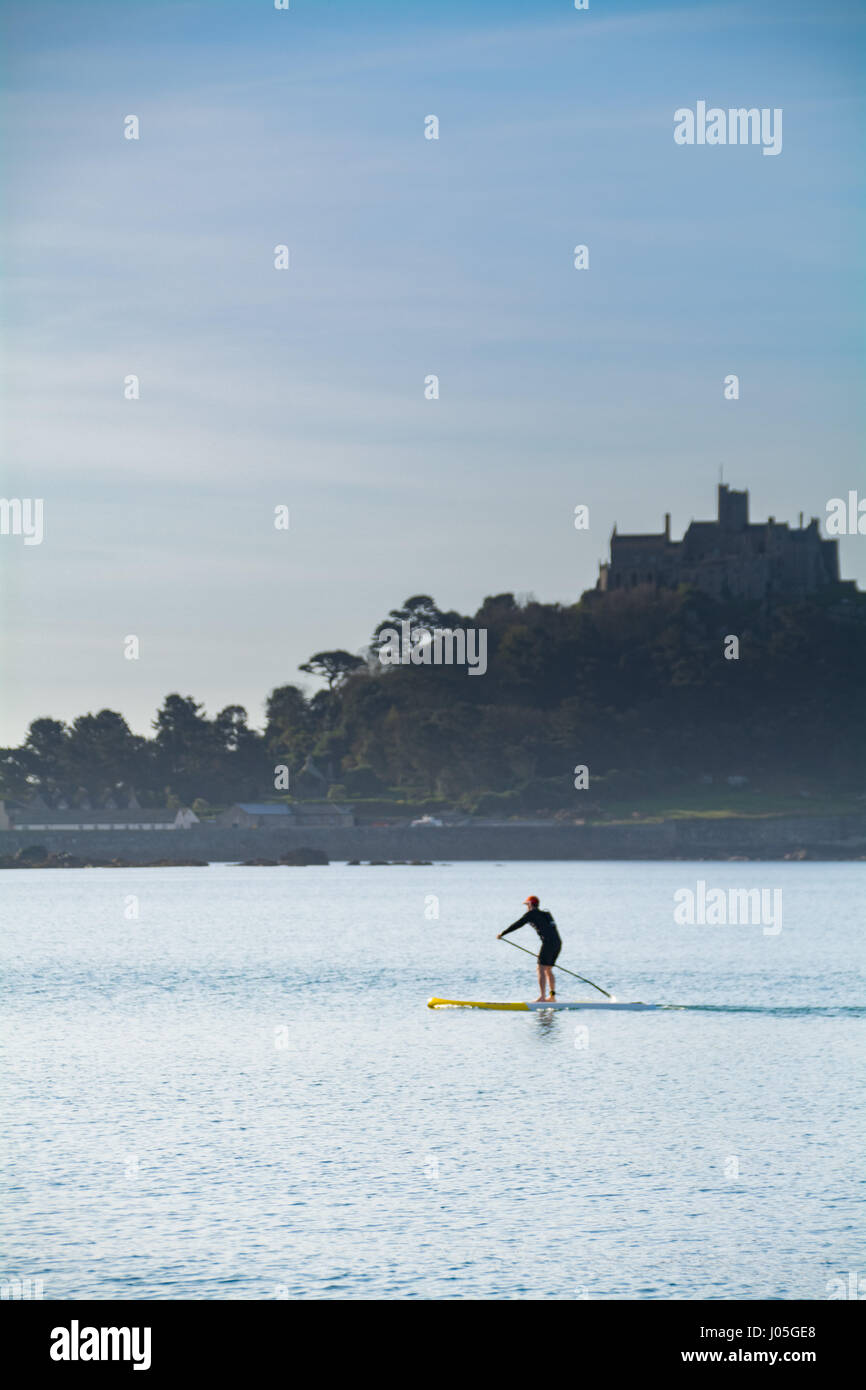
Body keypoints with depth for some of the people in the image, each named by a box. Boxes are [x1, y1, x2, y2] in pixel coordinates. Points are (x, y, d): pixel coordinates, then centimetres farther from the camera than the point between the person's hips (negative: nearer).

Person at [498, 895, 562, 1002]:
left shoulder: (532, 913, 3)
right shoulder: (545, 914, 27)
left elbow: (517, 925, 3)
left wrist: (502, 934, 12)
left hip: (548, 943, -8)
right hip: (558, 943, 8)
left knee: (541, 969, -10)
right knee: (548, 970, 16)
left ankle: (542, 997, -19)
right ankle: (552, 996, 15)